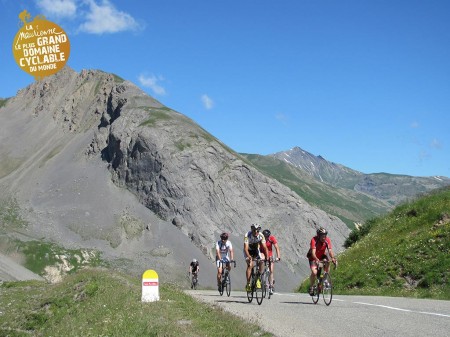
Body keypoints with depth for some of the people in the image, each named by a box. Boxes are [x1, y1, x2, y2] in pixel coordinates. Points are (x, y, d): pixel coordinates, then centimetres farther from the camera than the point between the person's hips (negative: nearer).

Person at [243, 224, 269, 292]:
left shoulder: (261, 236, -22)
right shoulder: (247, 235, -30)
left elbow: (264, 247, -24)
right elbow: (245, 248, -37)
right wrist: (249, 256, -54)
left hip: (256, 250, 3)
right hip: (248, 251, -3)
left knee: (262, 262, -20)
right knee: (250, 265, -24)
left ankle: (258, 279, -3)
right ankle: (248, 284, -18)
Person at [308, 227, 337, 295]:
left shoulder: (327, 240, -20)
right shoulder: (314, 240, -30)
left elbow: (330, 250, -29)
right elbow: (313, 252, -39)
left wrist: (333, 258, -48)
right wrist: (316, 260, -57)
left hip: (322, 256, 3)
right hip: (313, 258, -3)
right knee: (314, 272, -23)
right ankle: (311, 287, 1)